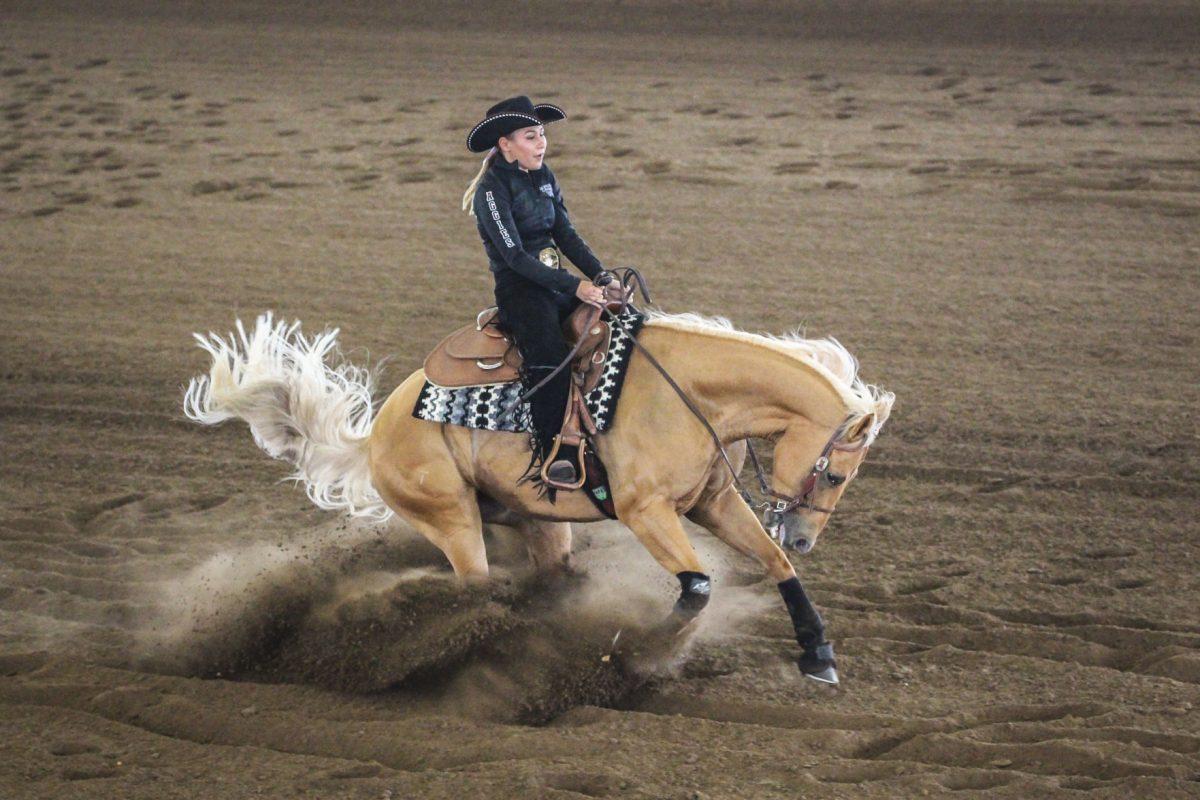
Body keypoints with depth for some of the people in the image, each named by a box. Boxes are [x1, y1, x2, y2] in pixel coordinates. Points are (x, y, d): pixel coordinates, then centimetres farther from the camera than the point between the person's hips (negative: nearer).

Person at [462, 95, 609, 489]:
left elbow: (566, 235, 13)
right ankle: (552, 456, -26)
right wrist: (575, 286, -24)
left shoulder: (544, 177, 12)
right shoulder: (492, 190, -11)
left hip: (555, 282, 8)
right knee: (550, 359, -31)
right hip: (519, 290, -8)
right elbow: (515, 255, -18)